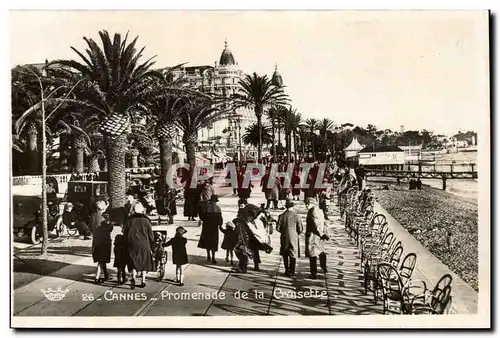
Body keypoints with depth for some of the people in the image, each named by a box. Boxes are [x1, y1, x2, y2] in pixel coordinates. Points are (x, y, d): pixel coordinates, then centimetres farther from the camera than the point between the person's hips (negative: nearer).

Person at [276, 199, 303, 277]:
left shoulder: (282, 216, -8)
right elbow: (300, 229, -7)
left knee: (285, 254, 18)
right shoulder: (296, 216, -11)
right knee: (293, 255, 9)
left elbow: (278, 228, -3)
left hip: (284, 238, 1)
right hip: (294, 238, -1)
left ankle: (287, 270, 22)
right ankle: (291, 272, 12)